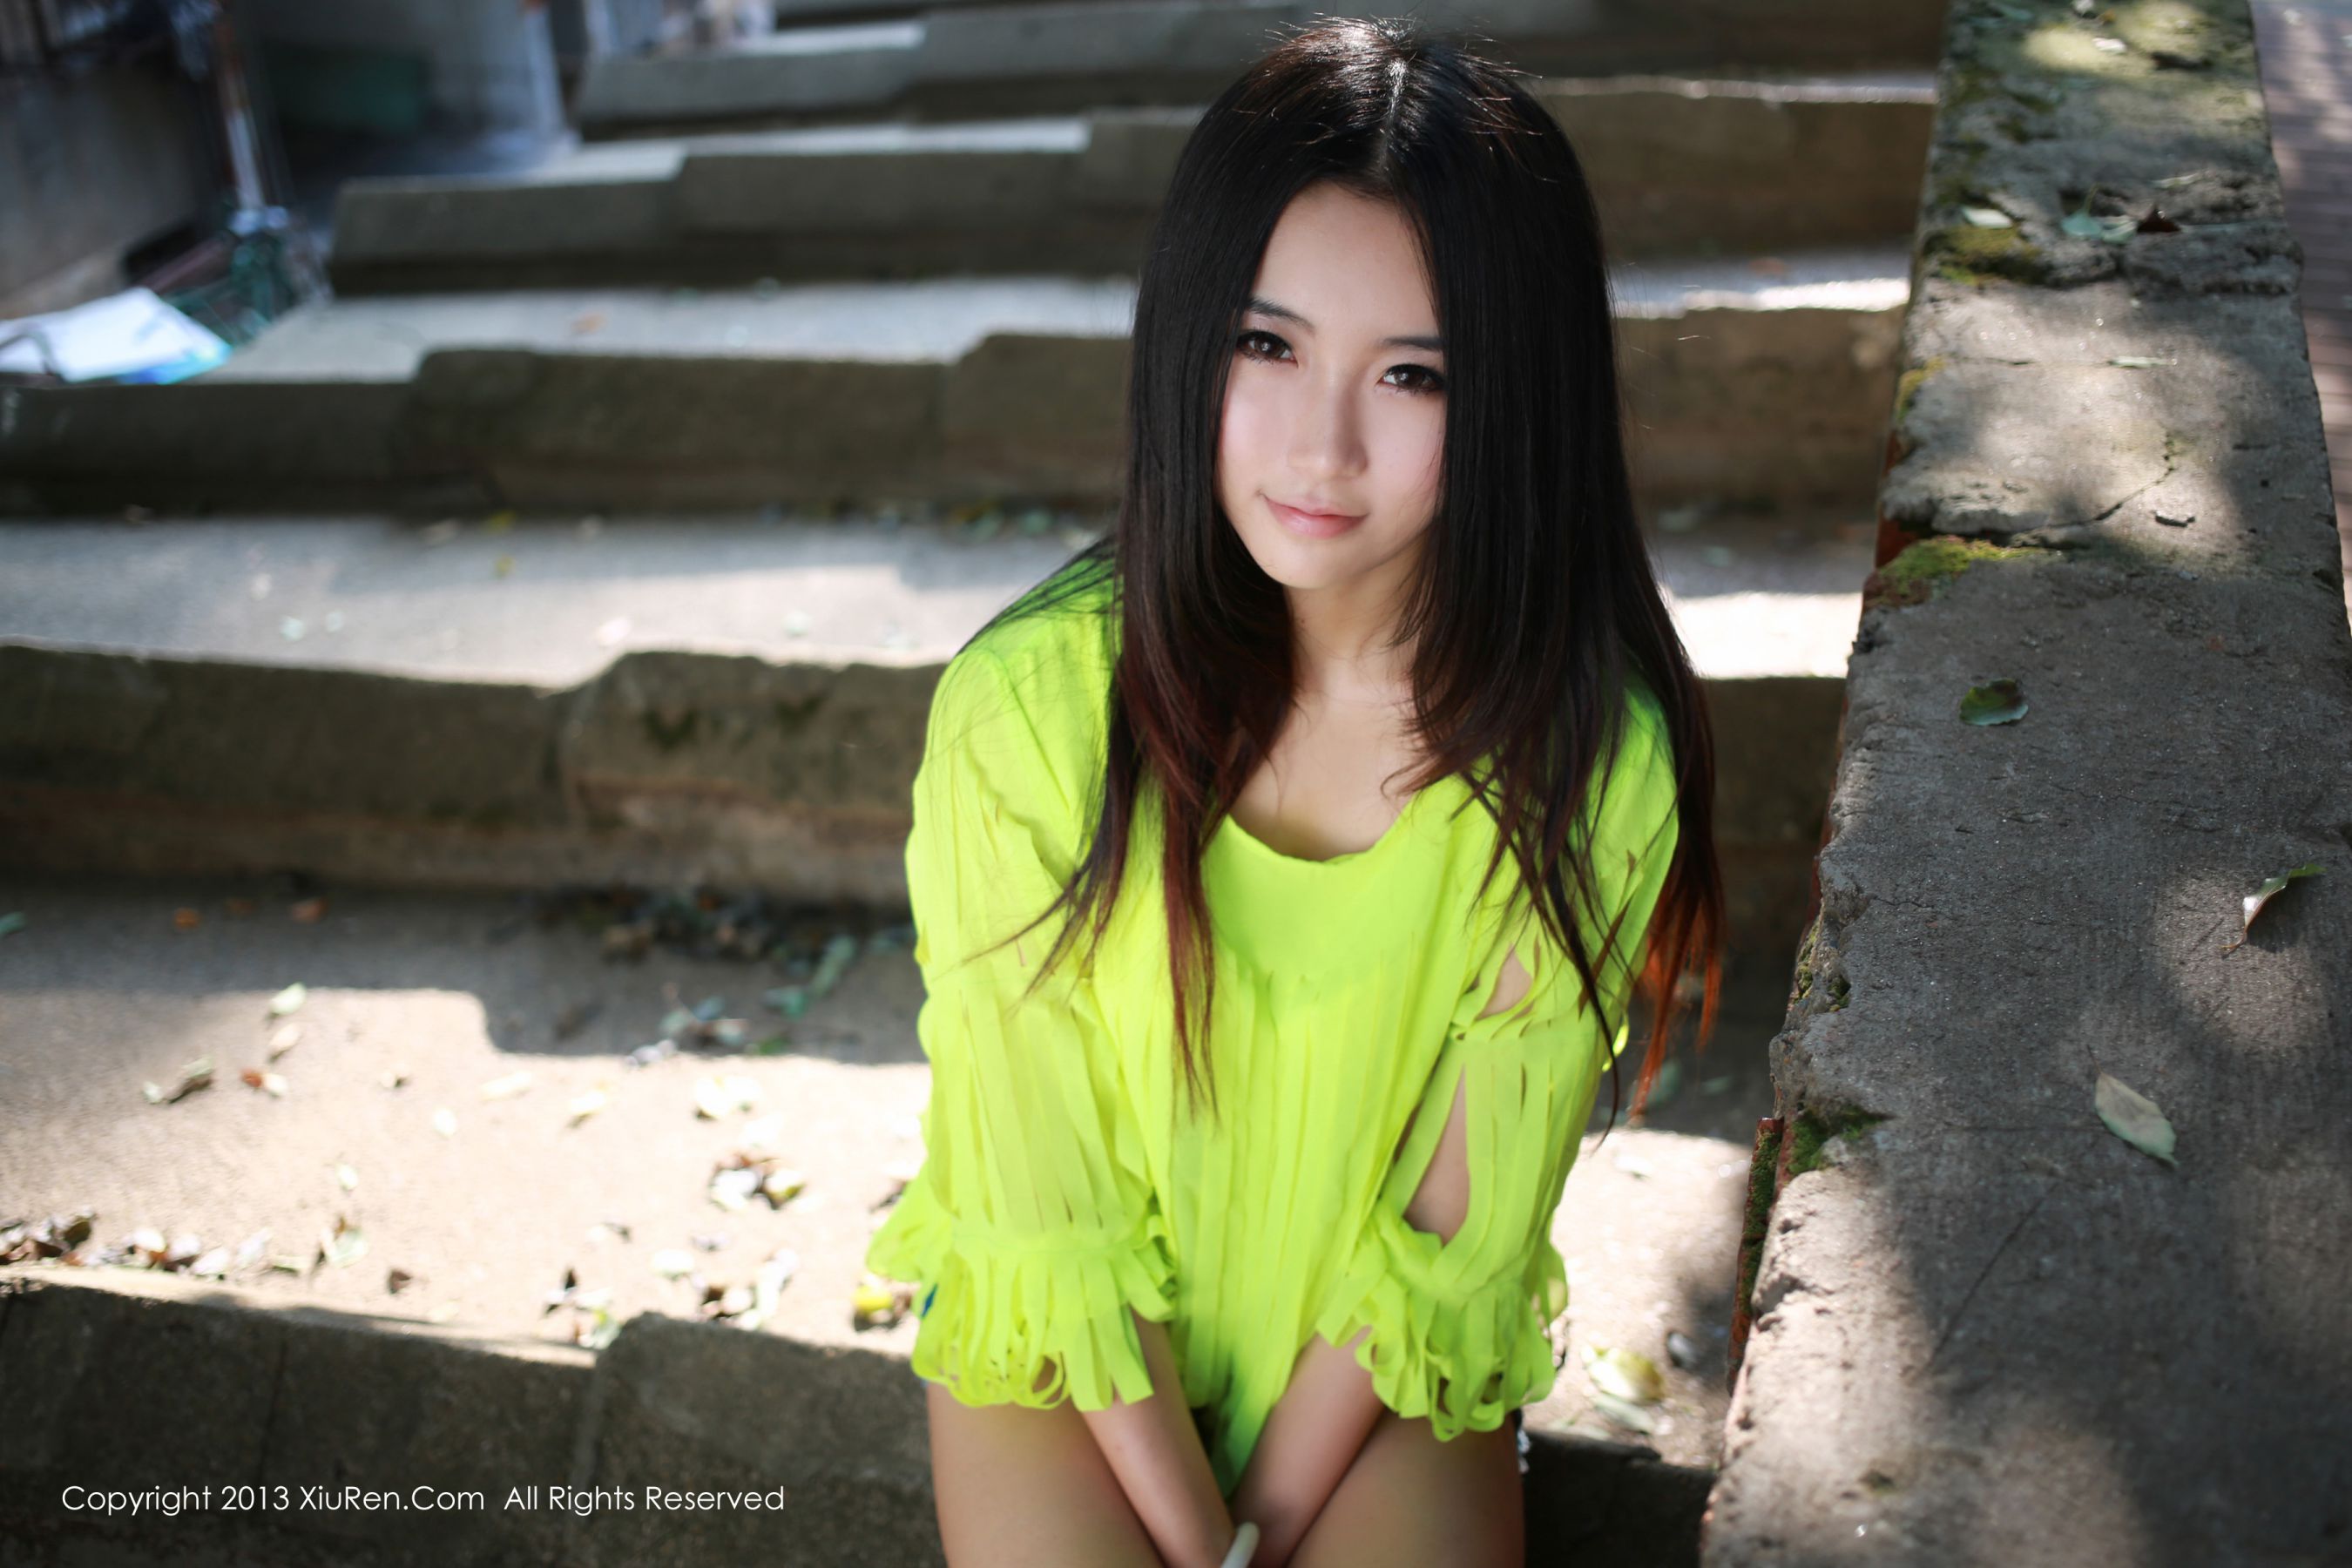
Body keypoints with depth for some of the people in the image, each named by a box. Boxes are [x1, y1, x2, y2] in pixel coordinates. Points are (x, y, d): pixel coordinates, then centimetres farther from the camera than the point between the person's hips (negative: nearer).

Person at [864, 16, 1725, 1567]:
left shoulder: (1586, 752, -20)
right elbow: (1052, 1214, -14)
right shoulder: (1027, 706, -22)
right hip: (1076, 1352, 0)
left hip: (1389, 1374, 1)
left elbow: (1451, 1237, -11)